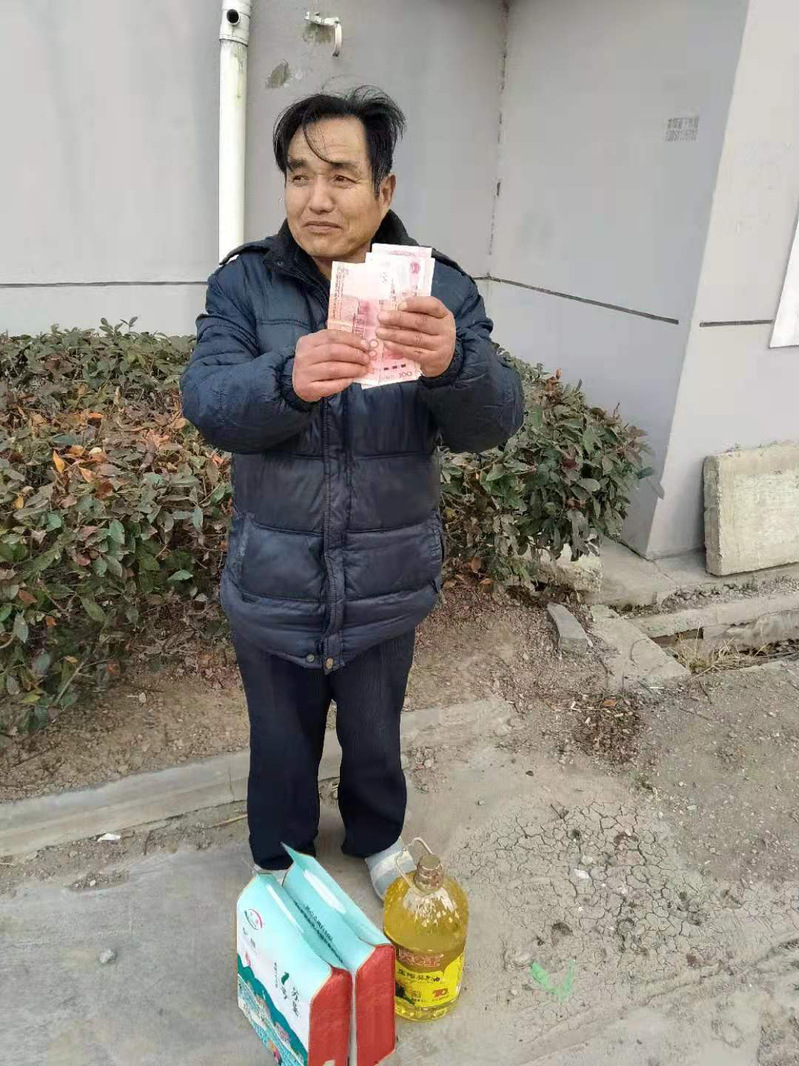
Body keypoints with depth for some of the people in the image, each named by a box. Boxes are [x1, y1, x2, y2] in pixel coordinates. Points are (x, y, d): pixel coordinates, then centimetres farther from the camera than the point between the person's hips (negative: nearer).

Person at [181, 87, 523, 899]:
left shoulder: (440, 290, -8)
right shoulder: (243, 283, -7)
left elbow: (492, 422, -17)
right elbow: (207, 403, -19)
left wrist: (453, 361, -41)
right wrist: (287, 381, -41)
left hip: (387, 588, 1)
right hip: (273, 589, 0)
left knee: (375, 737, 24)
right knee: (281, 746, 21)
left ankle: (378, 836, 57)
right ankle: (280, 863, 51)